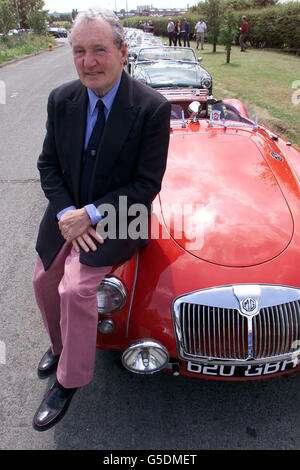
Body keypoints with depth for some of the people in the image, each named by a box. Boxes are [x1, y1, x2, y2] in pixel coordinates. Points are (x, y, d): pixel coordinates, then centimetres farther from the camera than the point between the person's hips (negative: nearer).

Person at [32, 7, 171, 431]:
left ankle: (69, 380, 6)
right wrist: (66, 213, -15)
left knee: (76, 288, -20)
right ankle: (61, 345, 41)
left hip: (117, 216, -5)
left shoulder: (152, 108, -18)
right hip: (67, 212, 6)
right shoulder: (61, 99, -4)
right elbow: (48, 163, 1)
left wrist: (91, 214, -21)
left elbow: (148, 184, -18)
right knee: (44, 281, 10)